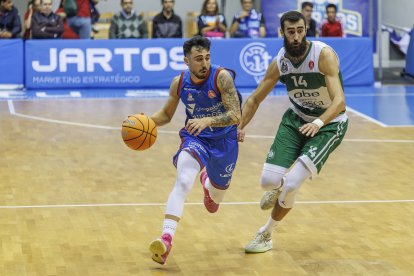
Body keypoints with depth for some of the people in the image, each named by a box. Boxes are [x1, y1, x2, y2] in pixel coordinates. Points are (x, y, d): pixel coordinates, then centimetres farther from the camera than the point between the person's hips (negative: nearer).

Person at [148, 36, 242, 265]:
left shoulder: (222, 77, -22)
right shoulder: (179, 83, -10)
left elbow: (235, 115, -29)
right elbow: (166, 114, 7)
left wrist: (206, 121, -44)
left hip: (224, 140, 0)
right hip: (195, 138, 1)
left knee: (216, 198, 20)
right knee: (183, 182, -29)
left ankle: (209, 183, 60)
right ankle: (166, 239, -36)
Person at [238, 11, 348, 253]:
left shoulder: (324, 55, -24)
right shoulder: (280, 62, -9)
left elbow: (339, 100, -33)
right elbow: (255, 99, 3)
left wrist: (319, 122, -50)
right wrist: (239, 127, -12)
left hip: (329, 124, -4)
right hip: (296, 119, 4)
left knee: (291, 184, -18)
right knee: (269, 181, -8)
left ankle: (266, 235, 8)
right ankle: (278, 188, 33)